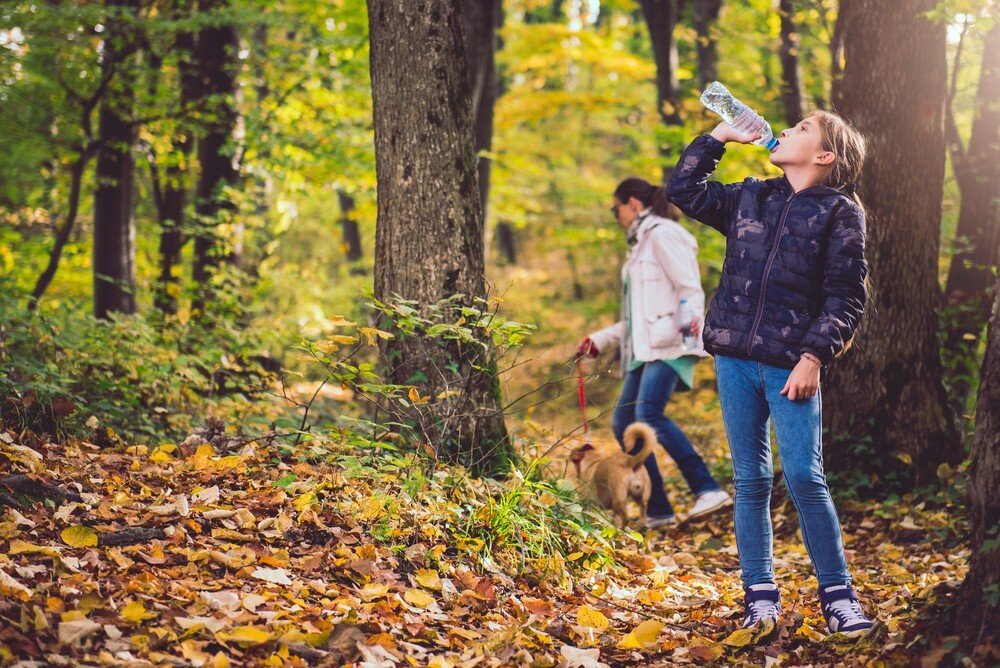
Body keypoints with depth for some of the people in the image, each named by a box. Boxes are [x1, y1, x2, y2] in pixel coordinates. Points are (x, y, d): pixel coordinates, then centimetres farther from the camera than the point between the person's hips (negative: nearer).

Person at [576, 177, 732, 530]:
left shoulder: (662, 233, -3)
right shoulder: (640, 244, 25)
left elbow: (690, 288, -14)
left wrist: (690, 318, -31)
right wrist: (601, 340, 28)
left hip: (668, 343, -10)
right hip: (645, 347, 10)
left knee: (648, 413, -27)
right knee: (623, 422, 1)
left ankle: (708, 489, -29)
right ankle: (657, 511, 1)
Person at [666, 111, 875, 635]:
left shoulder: (840, 211, 1)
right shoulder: (749, 198, 15)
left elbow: (846, 296, -4)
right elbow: (683, 190, 20)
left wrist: (813, 357, -13)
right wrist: (720, 135, 15)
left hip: (792, 365, -4)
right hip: (735, 359, 4)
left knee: (804, 477, -9)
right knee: (750, 479, 6)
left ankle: (837, 594, 2)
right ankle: (760, 595, 13)